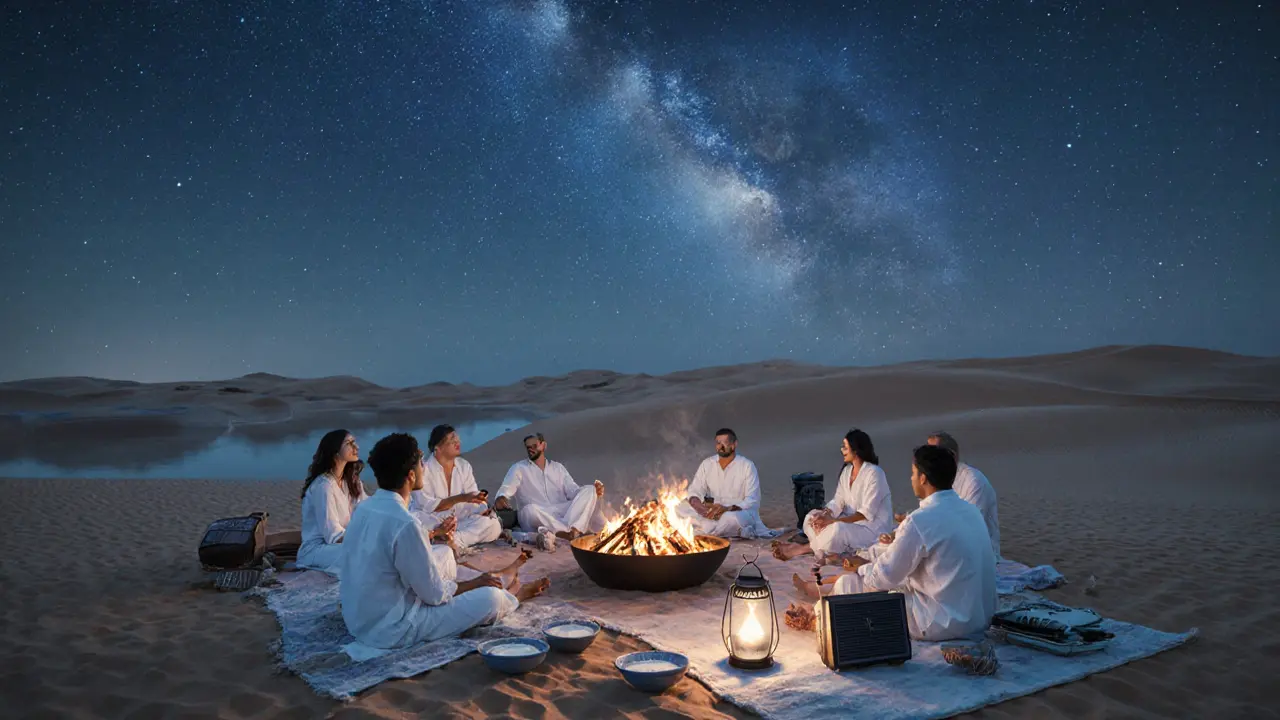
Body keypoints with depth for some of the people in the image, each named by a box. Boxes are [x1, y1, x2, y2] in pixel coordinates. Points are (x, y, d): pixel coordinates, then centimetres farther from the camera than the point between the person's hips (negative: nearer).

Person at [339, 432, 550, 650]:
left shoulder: (365, 507, -1)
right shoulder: (405, 523, -28)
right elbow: (435, 594, -19)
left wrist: (431, 534, 24)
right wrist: (476, 583, -2)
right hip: (391, 629, -9)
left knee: (444, 553, 20)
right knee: (491, 598, -6)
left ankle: (499, 583, 34)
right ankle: (510, 596, 28)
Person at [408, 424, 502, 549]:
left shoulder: (464, 466, 4)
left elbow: (473, 497, -2)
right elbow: (427, 506, -20)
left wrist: (482, 509, -25)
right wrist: (461, 498, -26)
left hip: (458, 521, 5)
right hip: (431, 523, -5)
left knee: (493, 524, -17)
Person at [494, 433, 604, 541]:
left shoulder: (558, 467, 22)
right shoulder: (518, 468, 12)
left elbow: (573, 490, 12)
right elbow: (506, 489, -5)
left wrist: (594, 490, -8)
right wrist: (500, 498, -31)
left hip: (563, 513, 3)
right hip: (538, 517, -3)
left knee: (589, 491, -18)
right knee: (530, 510, -39)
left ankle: (572, 531, -38)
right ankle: (573, 532, -35)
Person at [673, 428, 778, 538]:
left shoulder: (747, 466, -8)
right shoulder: (707, 464, 4)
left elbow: (752, 501, -13)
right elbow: (695, 490, -1)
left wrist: (728, 508, -29)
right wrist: (696, 504, -26)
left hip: (740, 513, -6)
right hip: (712, 513, 6)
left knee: (731, 518, -42)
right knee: (679, 508, -19)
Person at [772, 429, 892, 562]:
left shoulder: (874, 473, -18)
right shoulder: (847, 471, 8)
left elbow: (867, 512, -23)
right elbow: (838, 502, 4)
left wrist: (834, 521, -30)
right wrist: (824, 514, -19)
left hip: (872, 528, -8)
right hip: (850, 521, 8)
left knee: (837, 529, -35)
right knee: (812, 517, -8)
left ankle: (803, 548, -14)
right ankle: (827, 553, -26)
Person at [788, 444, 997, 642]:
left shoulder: (920, 522, -23)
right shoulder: (970, 510, 5)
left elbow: (884, 577, -13)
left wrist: (861, 567, 9)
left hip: (945, 625, -8)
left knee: (848, 585, 6)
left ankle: (816, 616, 40)